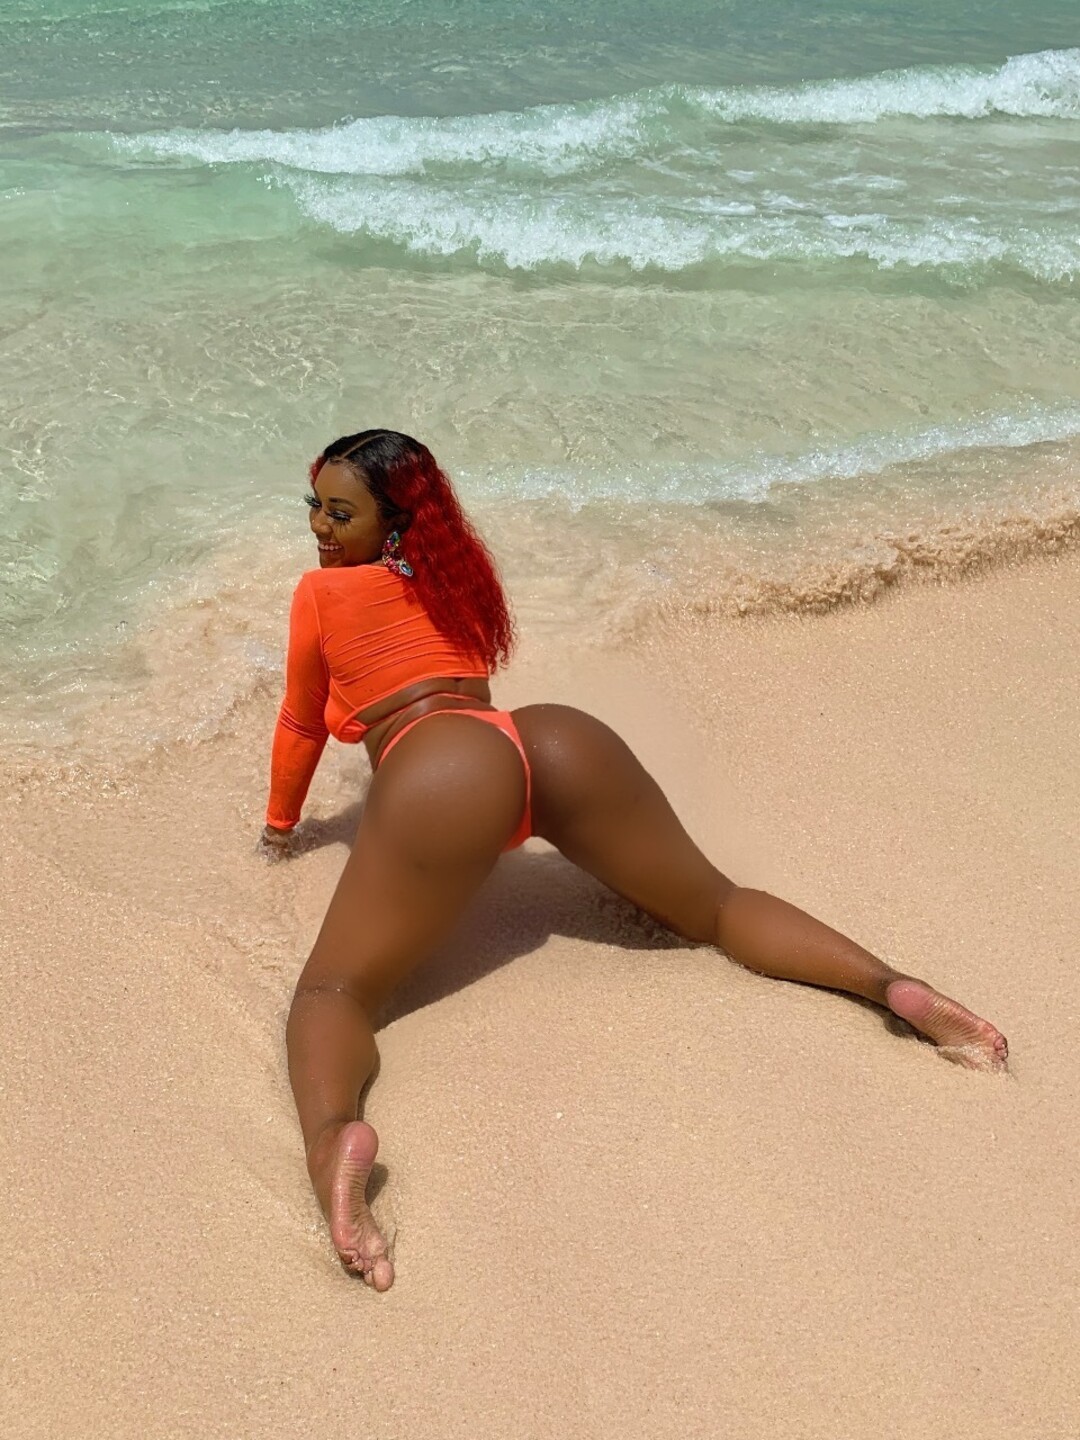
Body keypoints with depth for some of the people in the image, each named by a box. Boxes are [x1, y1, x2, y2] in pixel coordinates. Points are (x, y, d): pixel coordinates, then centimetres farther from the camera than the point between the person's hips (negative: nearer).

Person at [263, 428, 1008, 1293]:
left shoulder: (322, 591, 18)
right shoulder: (448, 576, 34)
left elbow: (302, 730, 28)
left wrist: (282, 826, 44)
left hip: (445, 769, -5)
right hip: (555, 737, 6)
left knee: (332, 991, -4)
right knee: (717, 909, 19)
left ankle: (334, 1138, -39)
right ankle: (891, 983, -6)